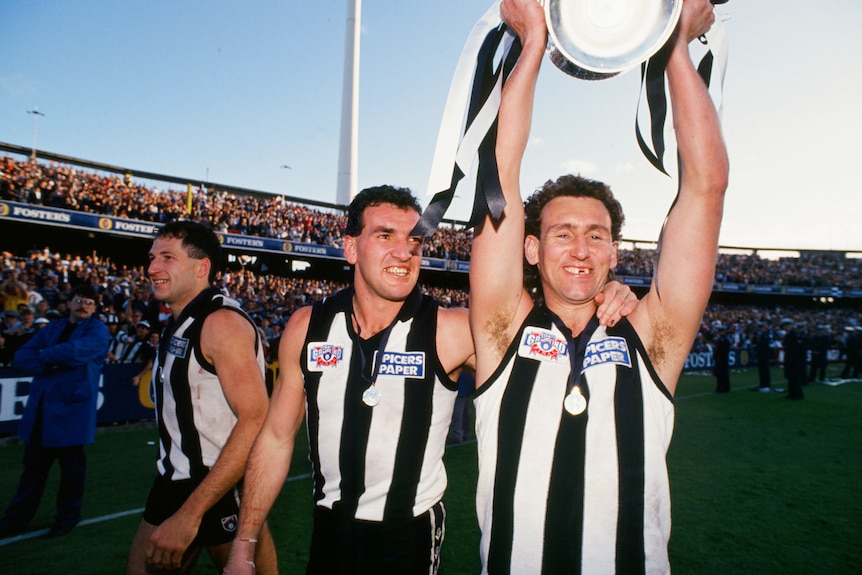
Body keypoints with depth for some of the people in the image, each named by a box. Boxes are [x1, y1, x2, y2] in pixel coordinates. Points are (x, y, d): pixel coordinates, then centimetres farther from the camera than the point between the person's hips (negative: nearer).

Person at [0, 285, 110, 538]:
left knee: (71, 465, 6)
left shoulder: (97, 330, -3)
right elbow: (21, 356, 5)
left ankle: (67, 517, 22)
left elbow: (77, 351, -22)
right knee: (33, 465, 12)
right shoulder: (52, 328, 15)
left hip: (72, 407, -5)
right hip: (40, 406, 5)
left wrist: (43, 355, -5)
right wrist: (50, 364, -14)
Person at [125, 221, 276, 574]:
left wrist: (190, 513, -27)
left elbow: (256, 421, -27)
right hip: (176, 480, 8)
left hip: (225, 488, -8)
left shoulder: (222, 322, -18)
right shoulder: (179, 325, 11)